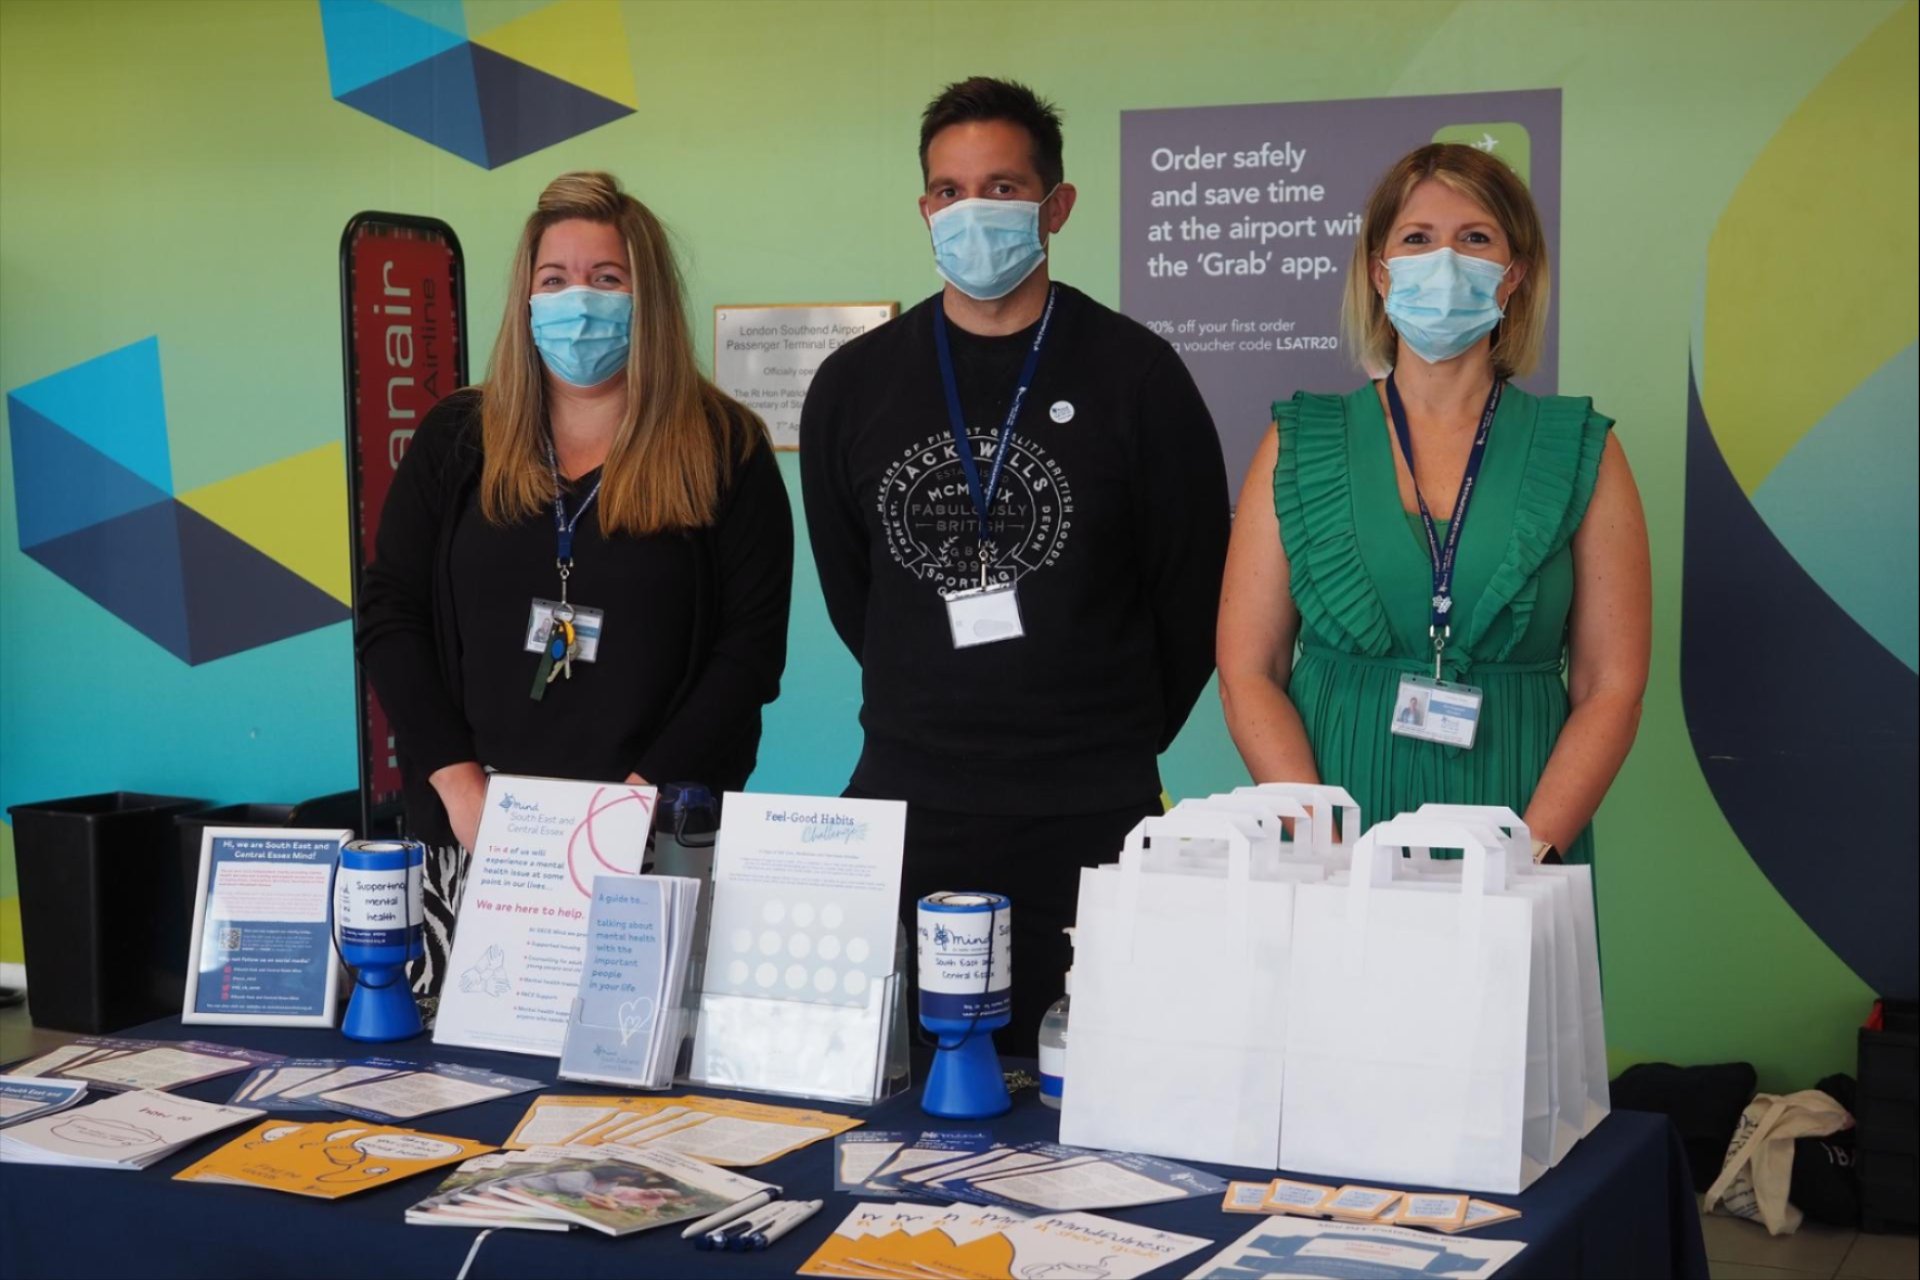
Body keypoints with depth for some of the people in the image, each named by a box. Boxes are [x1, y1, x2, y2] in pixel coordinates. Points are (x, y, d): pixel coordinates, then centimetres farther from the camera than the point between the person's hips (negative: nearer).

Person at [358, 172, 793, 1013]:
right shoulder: (456, 440, 10)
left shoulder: (723, 452, 2)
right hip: (470, 835, 2)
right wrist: (461, 786, -5)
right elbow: (388, 615, 7)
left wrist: (640, 797, -12)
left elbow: (749, 649, -3)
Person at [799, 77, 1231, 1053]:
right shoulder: (855, 385, 6)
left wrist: (1114, 740, 8)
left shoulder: (1133, 376, -2)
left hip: (1088, 823, -2)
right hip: (903, 808, 3)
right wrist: (933, 722, 13)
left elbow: (1194, 590, 3)